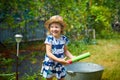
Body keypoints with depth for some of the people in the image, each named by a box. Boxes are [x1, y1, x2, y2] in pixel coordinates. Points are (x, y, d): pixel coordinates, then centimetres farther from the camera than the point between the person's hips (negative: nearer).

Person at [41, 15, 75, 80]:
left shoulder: (64, 38, -5)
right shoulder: (49, 38, -18)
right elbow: (48, 53, -25)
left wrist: (72, 57, -8)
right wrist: (58, 60, -36)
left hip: (60, 64, 3)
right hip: (50, 64, -3)